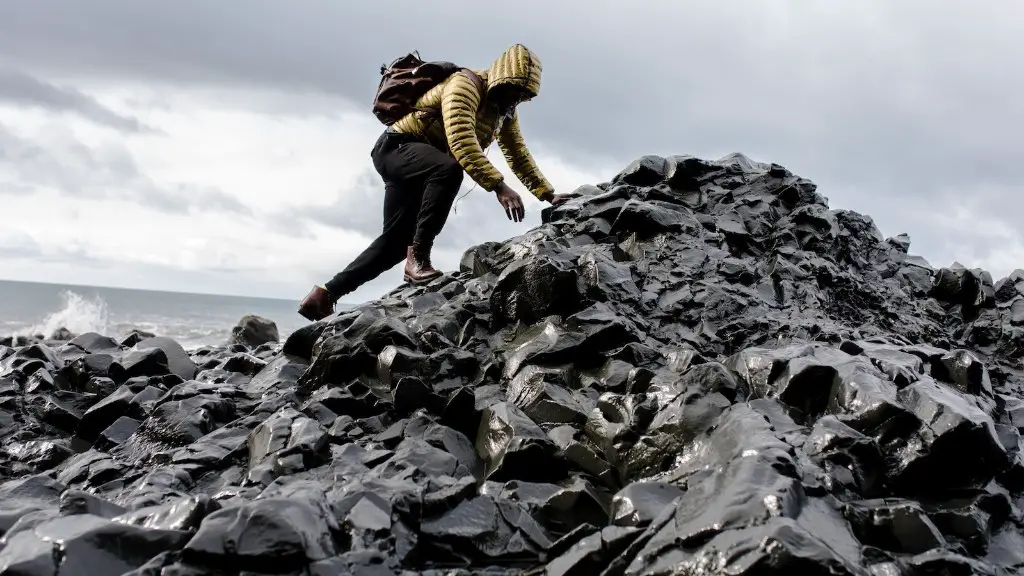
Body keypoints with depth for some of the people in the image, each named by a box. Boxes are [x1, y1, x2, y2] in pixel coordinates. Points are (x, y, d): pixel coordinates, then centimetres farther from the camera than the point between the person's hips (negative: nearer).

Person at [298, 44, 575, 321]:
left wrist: (549, 195, 0)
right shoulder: (465, 85, -22)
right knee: (449, 169, -38)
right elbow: (461, 143, -36)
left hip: (424, 167, 10)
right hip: (398, 148, -10)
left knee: (397, 240, 7)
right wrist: (499, 187, -44)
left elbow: (519, 155, 10)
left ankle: (326, 293, 13)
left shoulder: (506, 108, 6)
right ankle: (418, 259, -33)